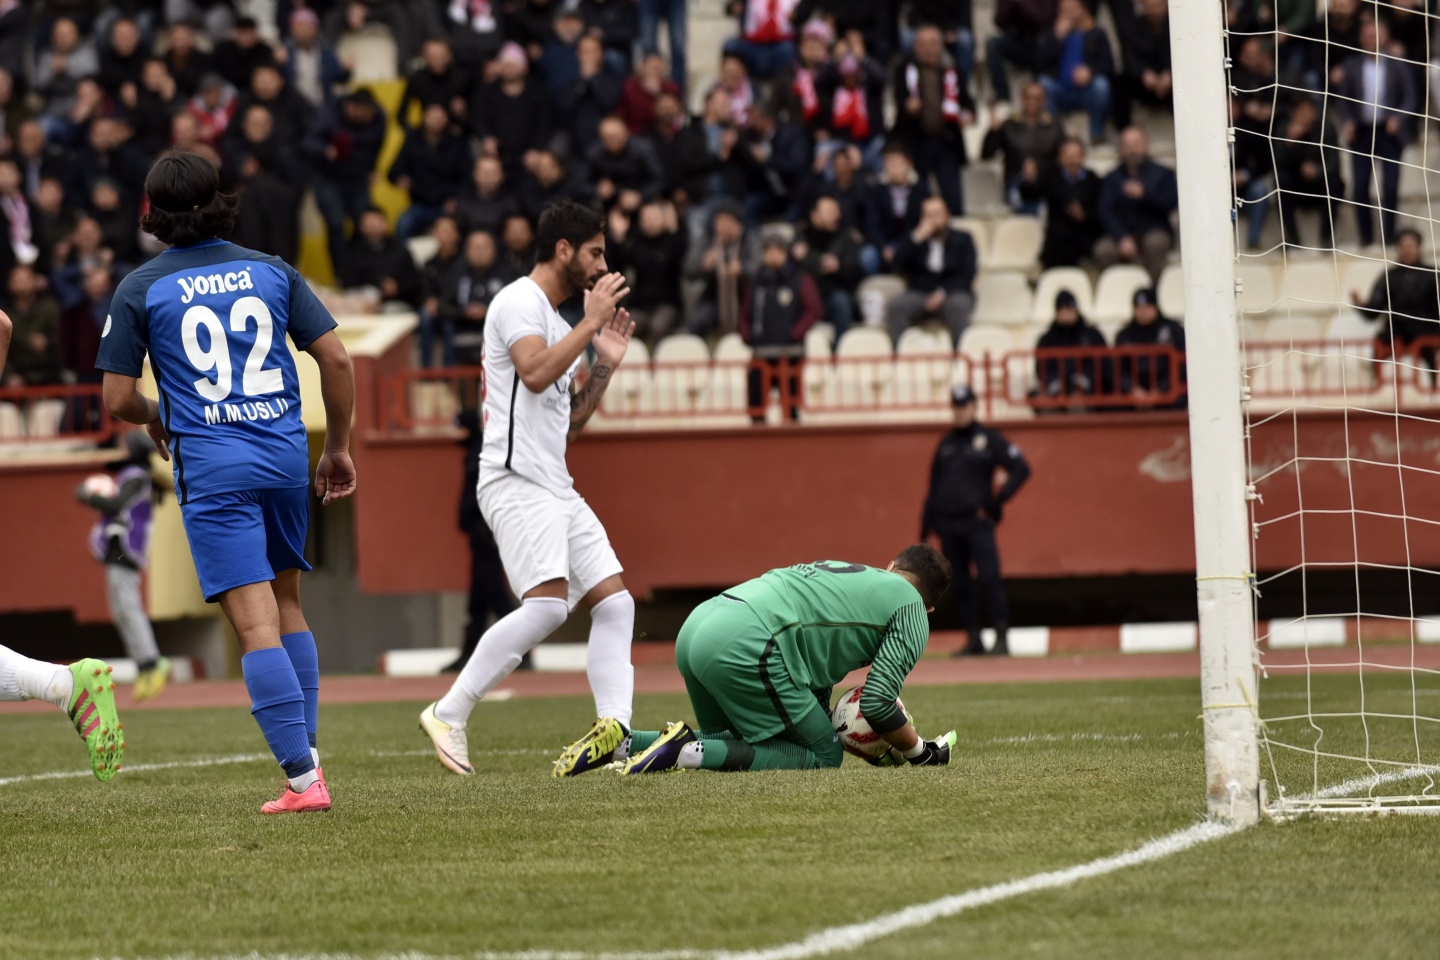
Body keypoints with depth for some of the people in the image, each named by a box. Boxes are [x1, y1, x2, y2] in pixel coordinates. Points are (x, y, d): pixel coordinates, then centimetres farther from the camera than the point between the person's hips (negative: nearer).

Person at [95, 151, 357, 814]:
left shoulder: (141, 289, 0)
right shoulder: (272, 271, 8)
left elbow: (118, 399, 0)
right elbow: (336, 360, 4)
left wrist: (155, 420, 23)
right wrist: (339, 448, 16)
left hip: (211, 467, -4)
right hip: (286, 455, 4)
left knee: (256, 621, -8)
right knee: (286, 603, 21)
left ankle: (302, 778, -14)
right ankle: (307, 754, 17)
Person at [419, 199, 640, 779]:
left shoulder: (556, 323, 24)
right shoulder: (519, 302, -5)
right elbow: (535, 374, -23)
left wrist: (605, 365, 18)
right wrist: (591, 323, -15)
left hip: (557, 489, 10)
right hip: (516, 483, -10)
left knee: (614, 602, -1)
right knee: (548, 604, -22)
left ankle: (615, 728, -8)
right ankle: (448, 715, -15)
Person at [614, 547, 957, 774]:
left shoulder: (842, 571, 34)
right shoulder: (912, 609, 10)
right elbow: (878, 702, 1)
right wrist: (919, 751, 15)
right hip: (745, 646, -8)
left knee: (733, 740, 28)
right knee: (824, 757, 3)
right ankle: (693, 752, -14)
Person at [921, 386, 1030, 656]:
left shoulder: (989, 439, 1)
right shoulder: (946, 444, 15)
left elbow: (1021, 469, -4)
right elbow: (934, 486, 19)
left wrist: (997, 501, -11)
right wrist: (926, 522, 13)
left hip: (977, 522, -5)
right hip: (947, 524, 5)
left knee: (990, 578, -14)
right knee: (959, 584, 4)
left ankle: (1002, 637, -14)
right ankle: (973, 639, 10)